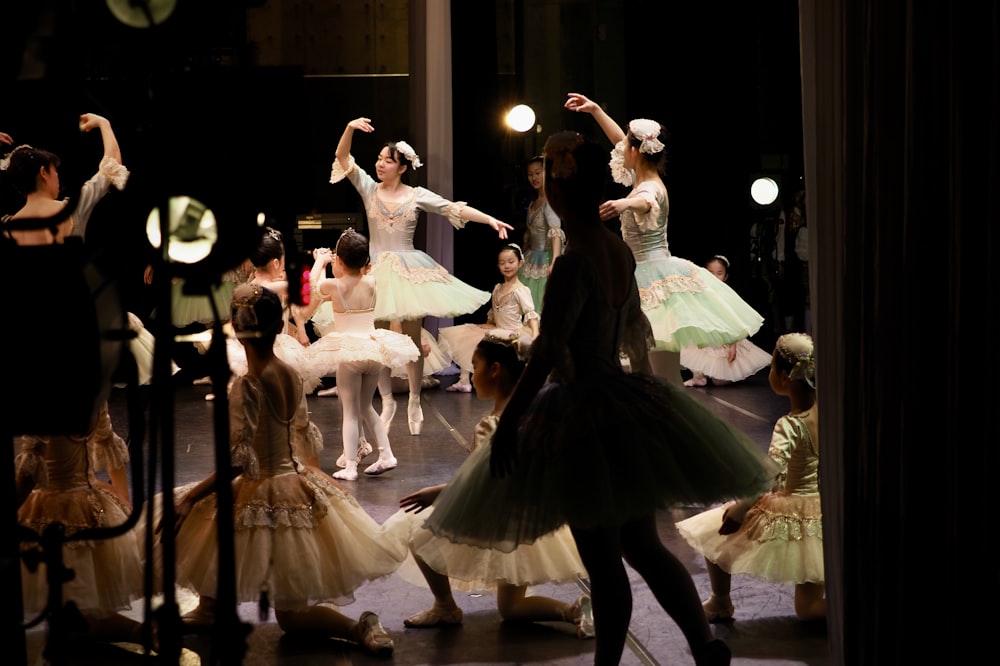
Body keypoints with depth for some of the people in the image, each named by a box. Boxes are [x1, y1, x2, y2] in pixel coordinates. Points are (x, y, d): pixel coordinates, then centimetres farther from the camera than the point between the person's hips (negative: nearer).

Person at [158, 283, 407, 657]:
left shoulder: (247, 385, -21)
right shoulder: (291, 375, 1)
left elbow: (237, 464, -26)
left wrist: (190, 498, -22)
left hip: (264, 498, -7)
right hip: (300, 488, 8)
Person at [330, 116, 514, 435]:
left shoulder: (418, 195, 1)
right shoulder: (368, 188, 3)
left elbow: (454, 208, -2)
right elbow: (342, 157, -4)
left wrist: (491, 220, -11)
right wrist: (350, 128, -20)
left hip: (410, 270, -1)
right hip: (376, 270, 1)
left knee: (412, 339, 1)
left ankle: (414, 402, 13)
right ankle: (387, 401, 15)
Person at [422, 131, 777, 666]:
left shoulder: (574, 261, -18)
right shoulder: (620, 251, 7)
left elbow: (547, 351, -22)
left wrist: (510, 418, -19)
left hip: (583, 417, -9)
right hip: (627, 409, 9)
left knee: (602, 559, 1)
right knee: (642, 546, 14)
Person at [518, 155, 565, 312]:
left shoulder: (549, 201, -13)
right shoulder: (532, 204, 13)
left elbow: (556, 232, -27)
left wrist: (554, 261, -39)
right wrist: (523, 259, 22)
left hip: (547, 257, -8)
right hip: (533, 258, 8)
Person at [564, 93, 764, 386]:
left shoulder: (650, 188, -18)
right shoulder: (645, 178, 9)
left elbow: (645, 202, -45)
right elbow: (620, 139, 25)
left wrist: (624, 203, -67)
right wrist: (594, 110, 29)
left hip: (656, 277, -9)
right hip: (648, 275, 9)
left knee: (665, 371, -9)